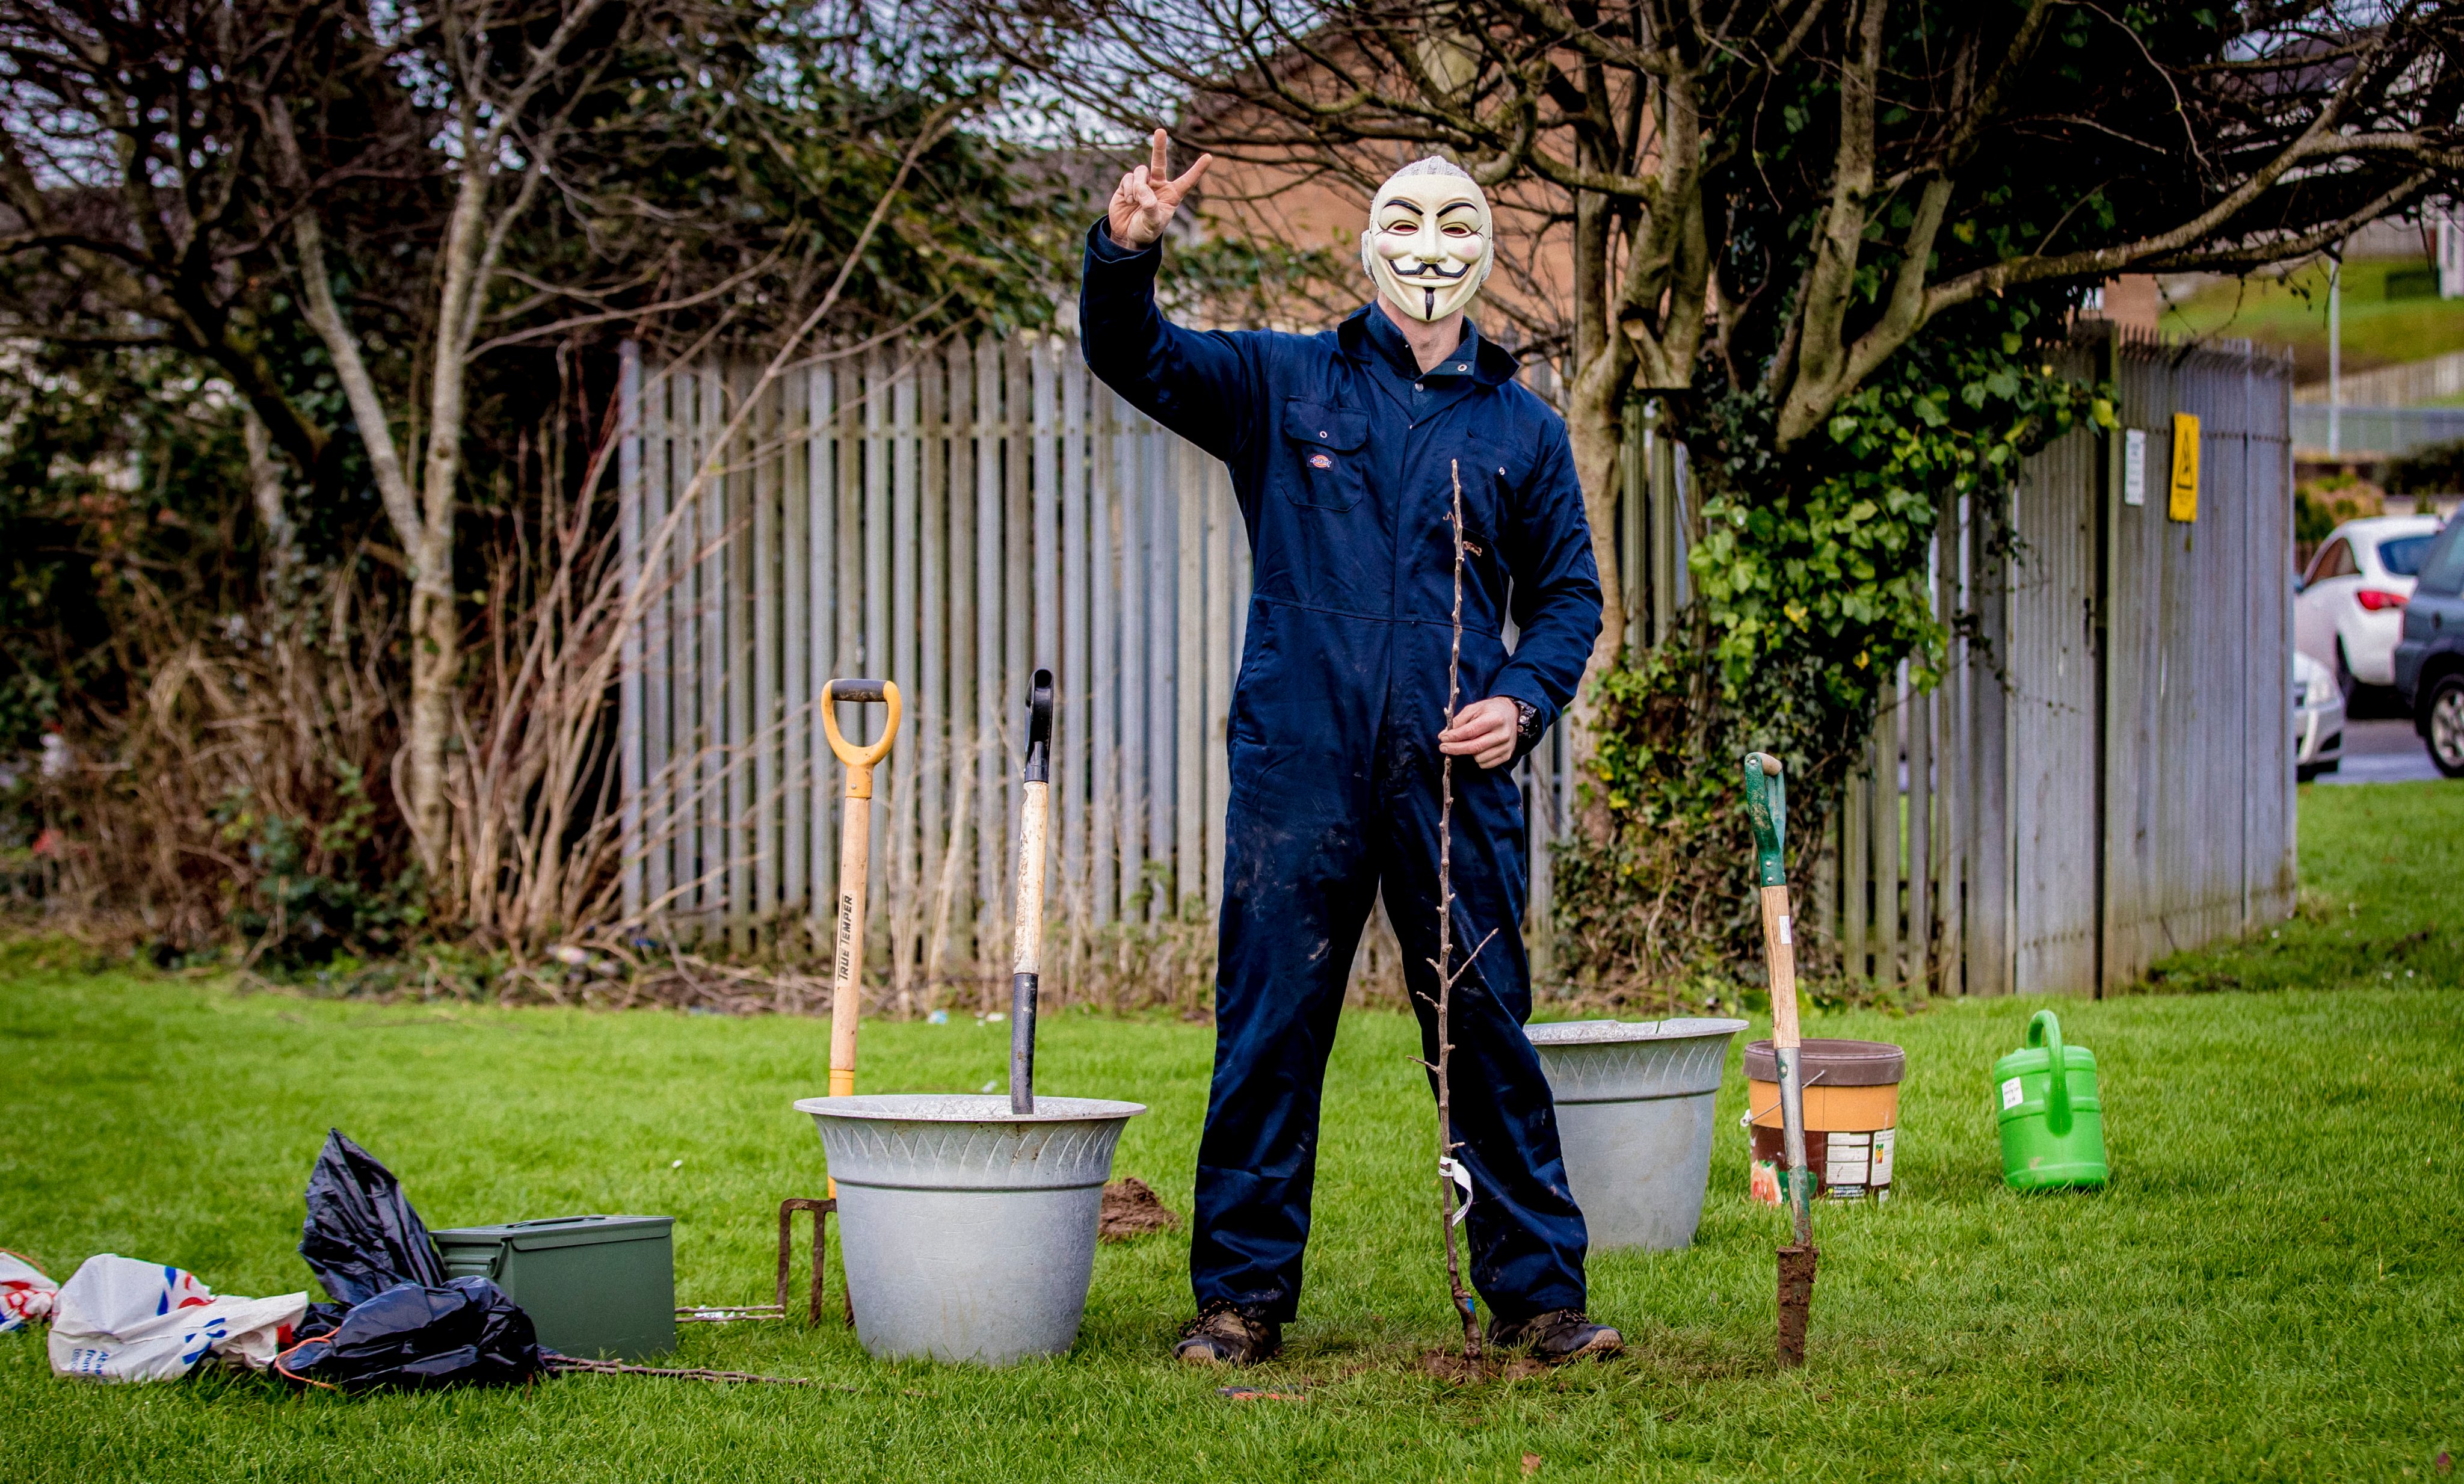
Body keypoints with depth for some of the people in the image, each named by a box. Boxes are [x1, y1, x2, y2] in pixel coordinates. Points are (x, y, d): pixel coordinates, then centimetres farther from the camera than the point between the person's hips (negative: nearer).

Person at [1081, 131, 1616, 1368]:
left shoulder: (1523, 429, 14)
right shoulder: (1285, 385, 10)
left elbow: (1570, 592, 17)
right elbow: (1133, 356, 0)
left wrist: (1524, 700, -2)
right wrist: (1125, 251, -21)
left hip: (1454, 778, 1)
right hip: (1298, 764, -1)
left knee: (1486, 1032, 2)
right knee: (1268, 1031, 1)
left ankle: (1536, 1289, 9)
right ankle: (1243, 1293, 9)